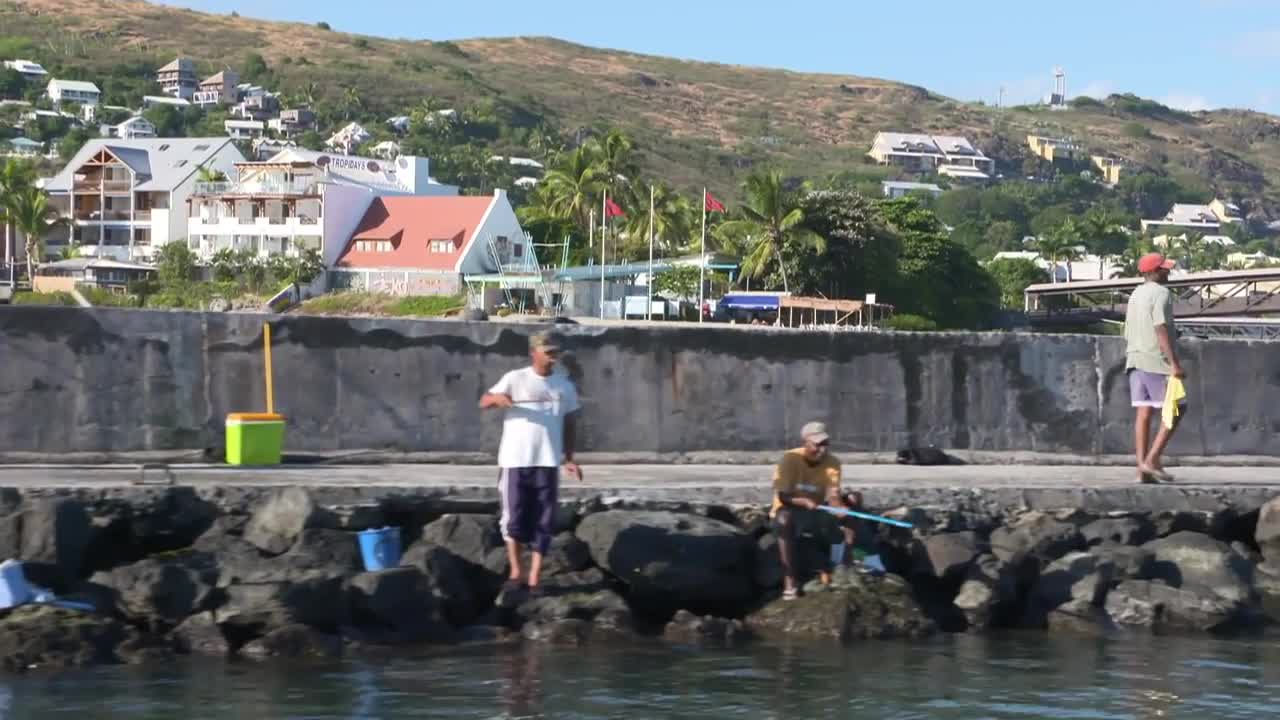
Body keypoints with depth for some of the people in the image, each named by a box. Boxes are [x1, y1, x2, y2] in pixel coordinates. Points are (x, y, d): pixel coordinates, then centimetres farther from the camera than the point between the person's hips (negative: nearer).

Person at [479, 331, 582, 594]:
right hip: (515, 460, -3)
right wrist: (497, 398, -28)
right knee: (514, 518, 1)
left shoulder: (564, 385, 10)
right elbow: (484, 402, -5)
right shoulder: (515, 379, -1)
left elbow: (570, 423, 18)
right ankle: (515, 573, 14)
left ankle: (534, 579, 6)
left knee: (543, 522, 1)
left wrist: (569, 458, 12)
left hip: (548, 462, 3)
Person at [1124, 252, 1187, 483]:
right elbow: (1161, 329, -19)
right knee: (1176, 409, -2)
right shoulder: (1161, 293, -9)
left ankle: (1142, 468, -2)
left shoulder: (1135, 295, 19)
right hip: (1156, 360, -8)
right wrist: (1174, 363, -22)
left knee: (1143, 413, 4)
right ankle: (1152, 459, -10)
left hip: (1135, 360, 8)